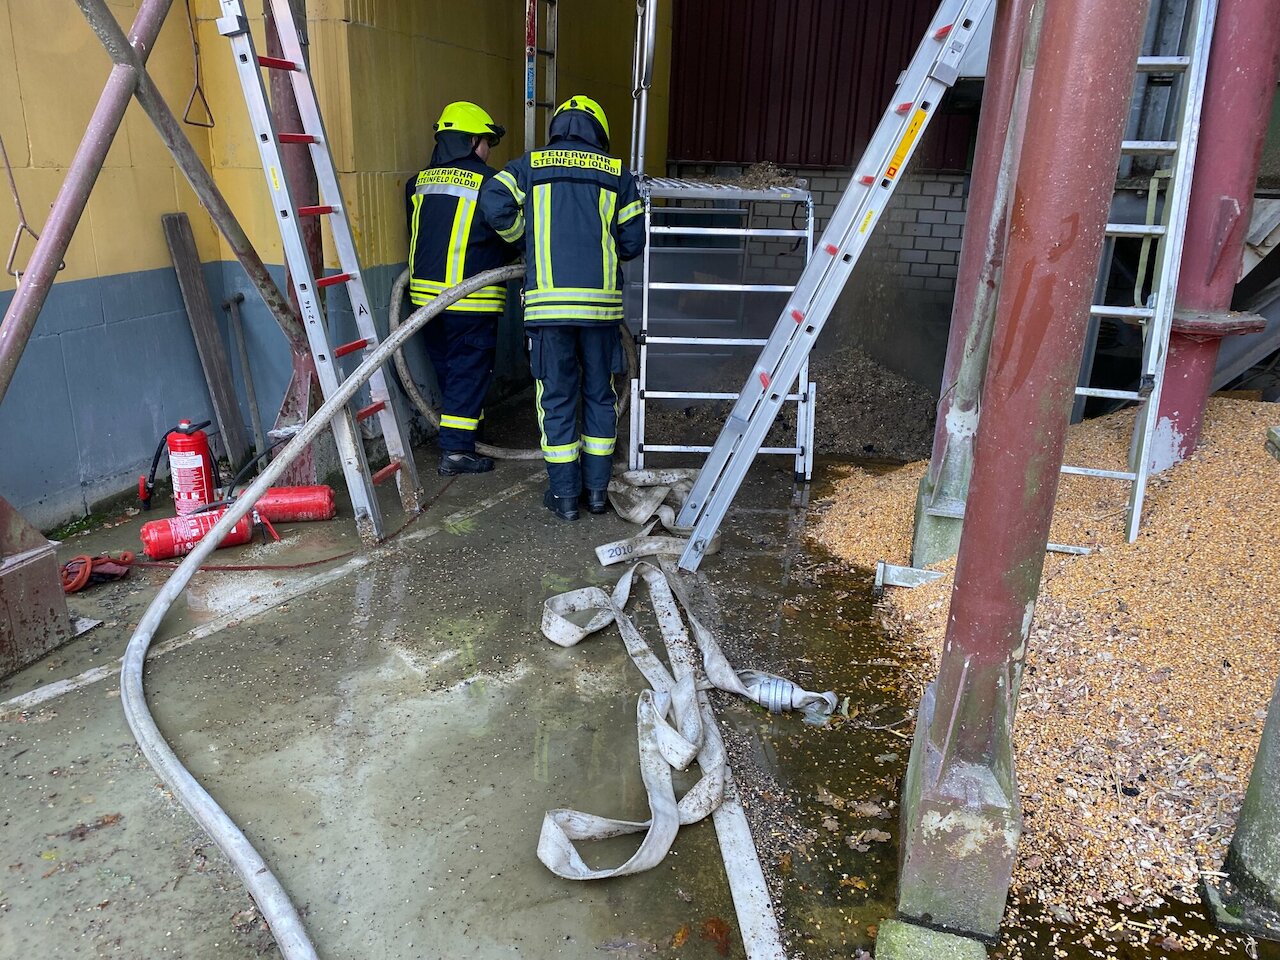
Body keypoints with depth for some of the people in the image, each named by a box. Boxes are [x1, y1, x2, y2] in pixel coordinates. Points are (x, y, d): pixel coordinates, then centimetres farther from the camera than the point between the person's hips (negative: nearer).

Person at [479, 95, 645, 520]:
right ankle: (597, 488, 20)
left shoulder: (530, 165, 9)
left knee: (556, 397, 7)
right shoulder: (617, 173, 11)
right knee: (599, 393, 13)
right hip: (601, 299, 1)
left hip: (548, 297, -1)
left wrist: (527, 240, 11)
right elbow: (633, 241, 7)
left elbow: (495, 203, -6)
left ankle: (565, 494, 11)